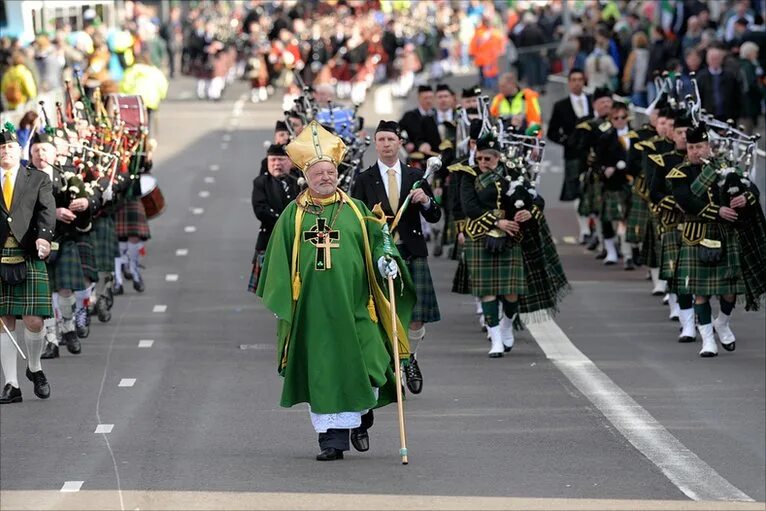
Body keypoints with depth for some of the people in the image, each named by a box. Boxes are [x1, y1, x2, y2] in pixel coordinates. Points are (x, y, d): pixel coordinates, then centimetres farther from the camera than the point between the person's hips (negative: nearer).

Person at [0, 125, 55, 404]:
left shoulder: (38, 180, 10)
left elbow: (46, 210, -5)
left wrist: (43, 236, -24)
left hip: (29, 258, -1)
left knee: (34, 321, -7)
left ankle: (34, 368, 22)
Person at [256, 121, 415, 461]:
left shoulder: (356, 210, 10)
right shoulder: (293, 215, 8)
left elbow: (376, 240, 8)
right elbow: (279, 260, 8)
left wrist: (384, 258, -14)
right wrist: (281, 301, 3)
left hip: (353, 306, 0)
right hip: (313, 310, 0)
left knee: (361, 368, -4)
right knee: (321, 372, -2)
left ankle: (360, 416, 24)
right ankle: (333, 438, 3)